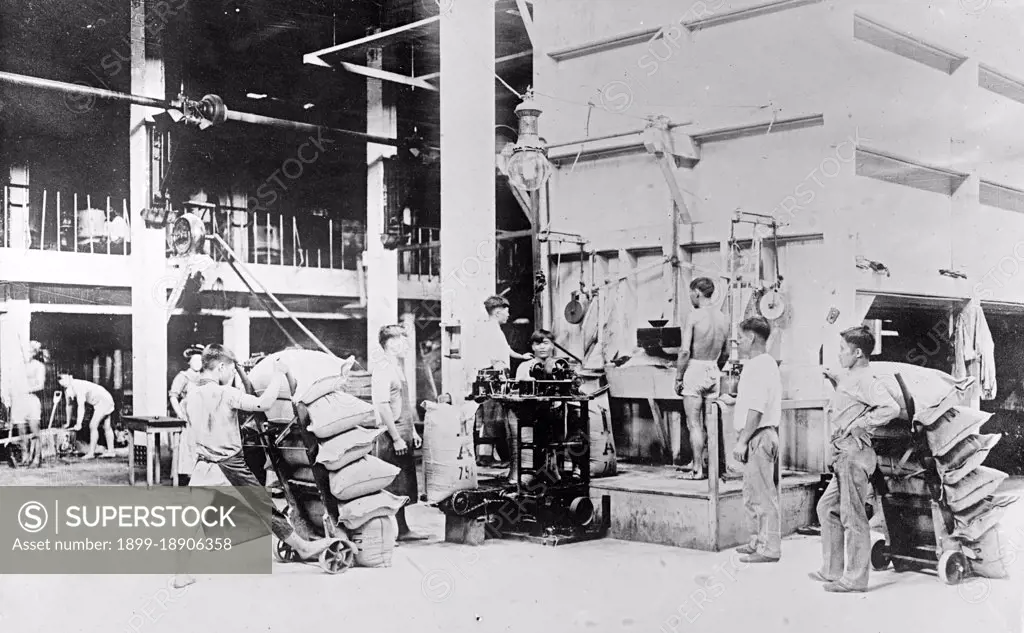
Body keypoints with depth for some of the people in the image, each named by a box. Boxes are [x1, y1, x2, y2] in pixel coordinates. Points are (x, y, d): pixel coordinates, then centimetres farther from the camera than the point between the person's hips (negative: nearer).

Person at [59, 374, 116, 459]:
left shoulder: (79, 387, -28)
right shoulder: (67, 389, 0)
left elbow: (81, 406, -32)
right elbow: (68, 405, 11)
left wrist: (79, 424, -33)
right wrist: (68, 423, 17)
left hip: (104, 400, -10)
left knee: (93, 426, -12)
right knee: (107, 427, 12)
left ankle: (91, 453, -11)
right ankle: (111, 451, 16)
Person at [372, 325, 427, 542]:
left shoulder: (397, 368, 17)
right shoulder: (382, 370, -15)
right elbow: (383, 406, -21)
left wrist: (413, 432, 18)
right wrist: (396, 438, -22)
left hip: (403, 435, 10)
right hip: (390, 436, -10)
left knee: (403, 486, 13)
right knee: (390, 487, -5)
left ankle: (403, 530, 20)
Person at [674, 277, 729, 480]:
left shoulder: (694, 316, -13)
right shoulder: (723, 318, 7)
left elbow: (685, 351, -17)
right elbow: (725, 353, 13)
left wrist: (678, 377, -9)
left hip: (695, 370, -6)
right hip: (714, 371, 6)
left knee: (694, 424, -1)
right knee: (708, 423, 15)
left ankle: (698, 470, 0)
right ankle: (703, 461, 22)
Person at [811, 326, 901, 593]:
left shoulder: (866, 381, -15)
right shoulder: (850, 379, 15)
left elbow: (891, 408, -27)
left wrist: (861, 423, -19)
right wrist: (834, 378, 24)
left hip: (855, 453, -11)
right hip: (843, 455, 11)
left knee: (852, 516, -4)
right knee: (827, 508, 16)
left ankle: (855, 578, 4)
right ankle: (832, 570, 23)